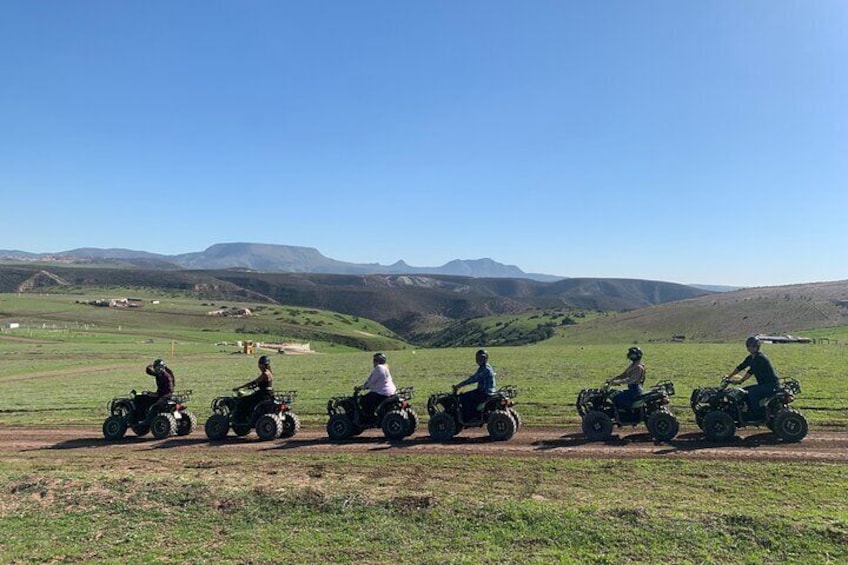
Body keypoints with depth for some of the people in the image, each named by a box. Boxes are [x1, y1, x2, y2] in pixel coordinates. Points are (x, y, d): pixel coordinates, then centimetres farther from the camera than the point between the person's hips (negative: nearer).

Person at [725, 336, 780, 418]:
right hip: (763, 384, 10)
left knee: (752, 392, -28)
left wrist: (740, 381, -30)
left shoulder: (760, 358, -20)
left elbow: (751, 371, -27)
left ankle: (759, 414, -18)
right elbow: (740, 367, 11)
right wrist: (729, 377, 4)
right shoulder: (750, 358, 9)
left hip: (771, 384, -10)